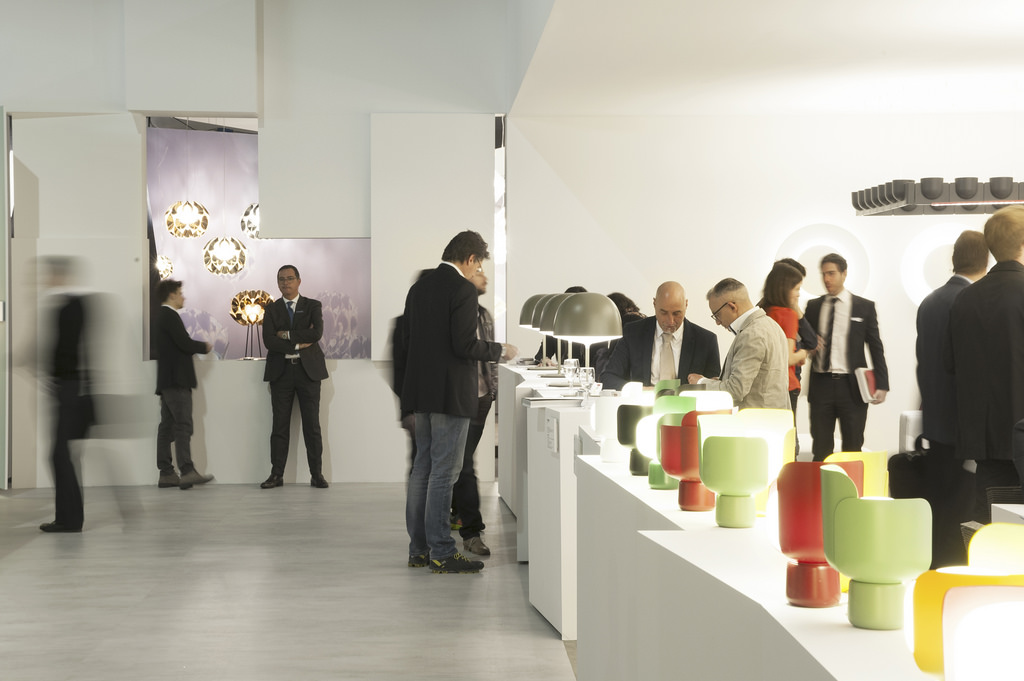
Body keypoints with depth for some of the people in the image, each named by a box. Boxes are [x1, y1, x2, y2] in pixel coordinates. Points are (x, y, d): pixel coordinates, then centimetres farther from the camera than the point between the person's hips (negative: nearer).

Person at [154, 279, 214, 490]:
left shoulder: (161, 316, 19)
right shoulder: (170, 316, -12)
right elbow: (184, 343, -19)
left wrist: (197, 348, 11)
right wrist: (205, 346, -3)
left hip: (166, 381, 10)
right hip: (176, 381, -10)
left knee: (167, 426, 8)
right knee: (183, 425, -13)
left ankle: (166, 473, 9)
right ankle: (187, 471, -17)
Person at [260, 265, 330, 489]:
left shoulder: (312, 306, 6)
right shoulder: (271, 309, 9)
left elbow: (317, 333, -12)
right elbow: (269, 341, -6)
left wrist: (287, 335, -9)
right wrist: (298, 344, -11)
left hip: (308, 370, -1)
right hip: (281, 372, 1)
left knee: (312, 425, -1)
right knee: (280, 426, 1)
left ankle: (317, 475, 3)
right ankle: (277, 475, 5)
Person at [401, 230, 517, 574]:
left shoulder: (419, 287, 10)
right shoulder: (463, 289, -14)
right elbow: (464, 345, -20)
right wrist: (500, 350, -4)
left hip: (421, 391, 8)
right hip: (451, 392, -8)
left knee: (422, 468, 13)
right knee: (443, 472, -4)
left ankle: (419, 549, 18)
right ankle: (441, 553, 1)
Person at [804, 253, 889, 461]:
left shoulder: (864, 307, 4)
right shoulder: (813, 306, 11)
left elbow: (876, 348, 3)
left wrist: (881, 384, -6)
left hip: (852, 386, -2)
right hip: (821, 384, 2)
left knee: (852, 449, 4)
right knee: (820, 450, 3)